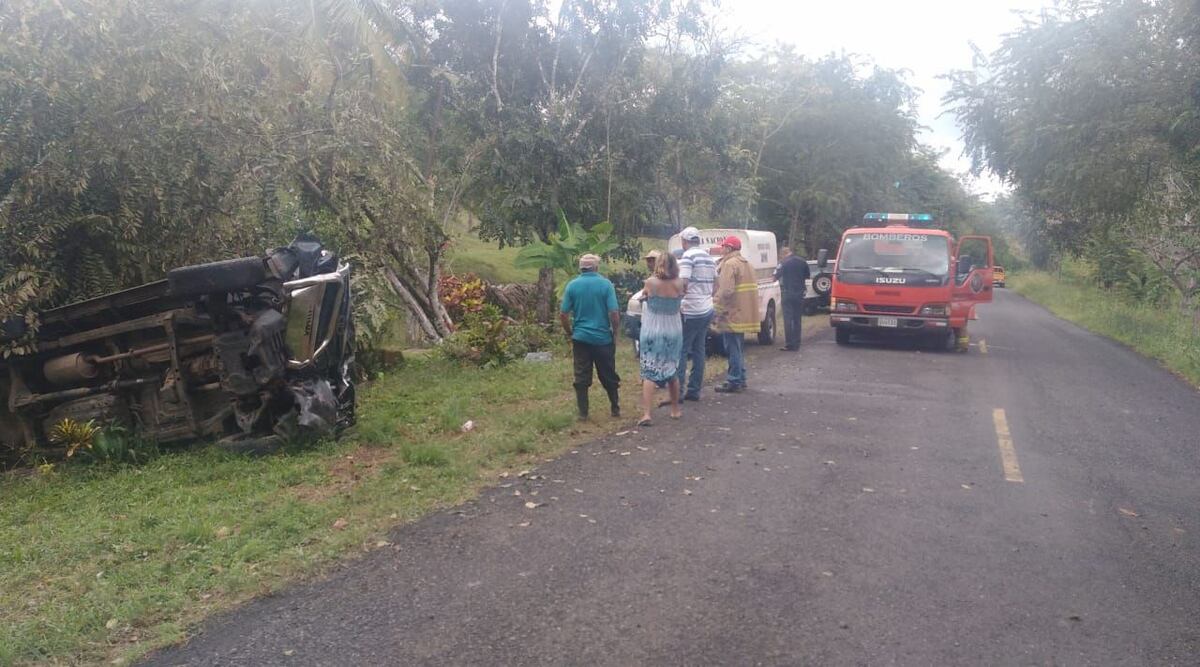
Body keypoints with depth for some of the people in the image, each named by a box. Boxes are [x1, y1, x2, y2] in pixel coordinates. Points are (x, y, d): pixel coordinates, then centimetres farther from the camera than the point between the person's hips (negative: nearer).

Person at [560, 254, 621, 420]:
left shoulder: (572, 285, -1)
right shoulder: (606, 284, -6)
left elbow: (563, 315, -1)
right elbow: (614, 314, -11)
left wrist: (570, 333, 12)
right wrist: (615, 333, 3)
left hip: (580, 338, 1)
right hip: (603, 337, -1)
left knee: (581, 377, 7)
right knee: (608, 375, 14)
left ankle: (583, 413, 9)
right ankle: (615, 408, 23)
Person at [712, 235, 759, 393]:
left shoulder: (729, 264, -14)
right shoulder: (745, 263, 17)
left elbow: (726, 290, -23)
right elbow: (752, 287, 21)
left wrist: (717, 307, -14)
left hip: (732, 314, -10)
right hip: (742, 314, 10)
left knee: (733, 349, -4)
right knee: (737, 349, 17)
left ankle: (734, 382, -1)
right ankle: (740, 380, 23)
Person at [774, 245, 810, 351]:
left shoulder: (783, 263, -11)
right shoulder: (802, 262, 5)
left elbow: (776, 277, -9)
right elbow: (807, 276, 13)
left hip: (788, 293, -5)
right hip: (800, 293, 5)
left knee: (788, 319, -3)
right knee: (797, 319, 11)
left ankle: (789, 344, -7)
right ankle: (796, 344, 13)